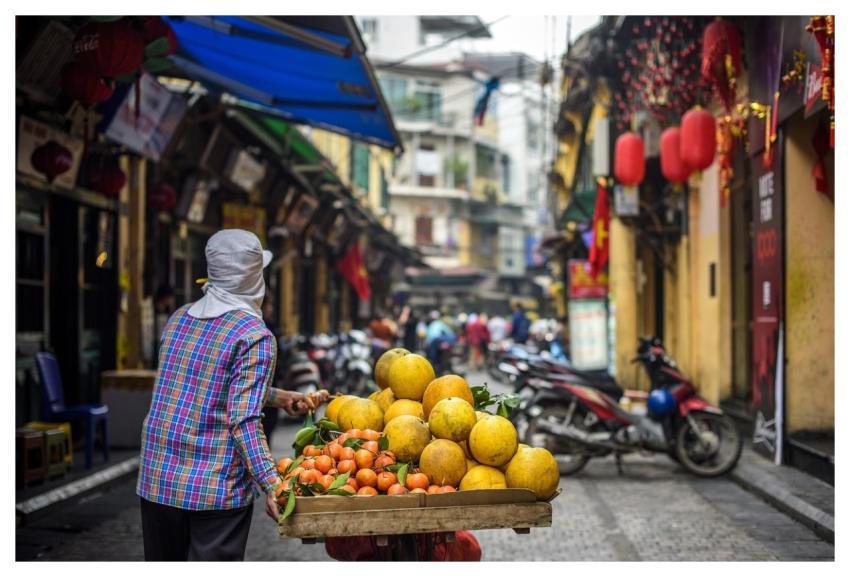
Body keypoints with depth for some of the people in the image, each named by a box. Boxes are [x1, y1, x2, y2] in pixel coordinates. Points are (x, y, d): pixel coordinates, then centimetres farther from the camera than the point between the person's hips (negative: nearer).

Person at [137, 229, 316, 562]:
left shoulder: (178, 319, 8)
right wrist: (271, 485, -21)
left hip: (157, 479, 6)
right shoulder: (254, 336, -13)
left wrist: (278, 398, 19)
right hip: (216, 489, -6)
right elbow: (243, 420, -20)